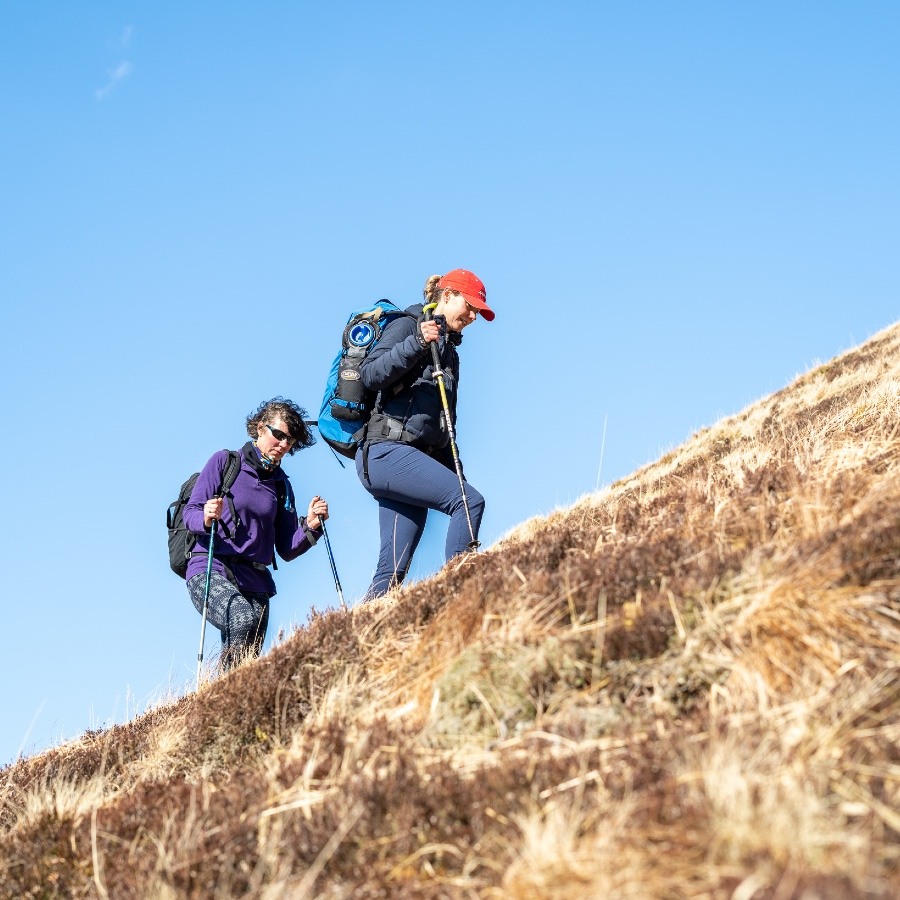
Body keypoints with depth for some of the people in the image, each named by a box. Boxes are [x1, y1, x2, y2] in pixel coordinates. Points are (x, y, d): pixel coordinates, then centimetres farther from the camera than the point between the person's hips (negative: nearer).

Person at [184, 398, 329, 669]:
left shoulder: (280, 484, 15)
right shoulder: (225, 461, 3)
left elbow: (287, 550, 13)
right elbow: (190, 512, -1)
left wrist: (310, 527, -5)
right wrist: (206, 518, -23)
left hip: (255, 582, 5)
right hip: (210, 571, -5)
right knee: (243, 619, -34)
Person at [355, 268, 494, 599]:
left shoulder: (449, 351, 26)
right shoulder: (407, 326, 2)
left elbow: (445, 424, 27)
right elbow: (370, 374, -14)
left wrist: (454, 479, 21)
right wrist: (417, 343, -24)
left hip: (416, 458, 8)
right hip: (387, 452, -8)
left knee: (393, 572, -1)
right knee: (471, 501, -23)